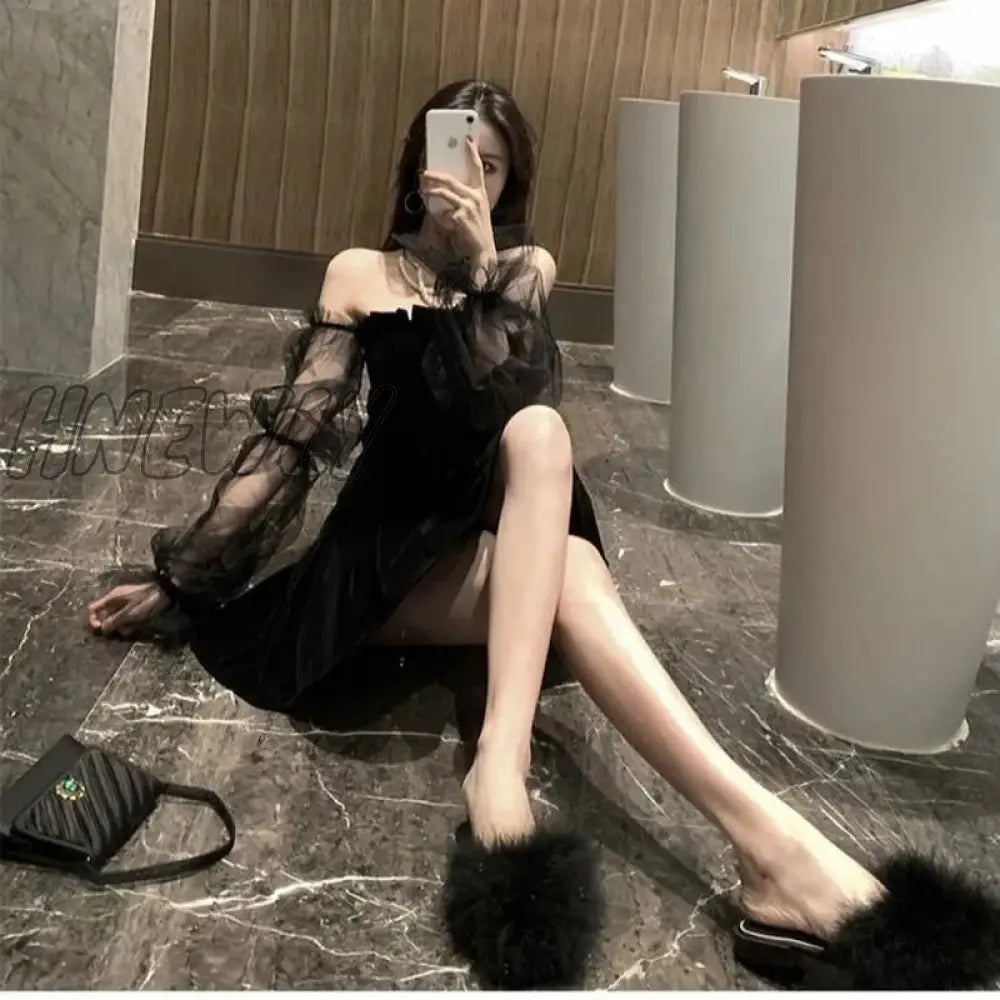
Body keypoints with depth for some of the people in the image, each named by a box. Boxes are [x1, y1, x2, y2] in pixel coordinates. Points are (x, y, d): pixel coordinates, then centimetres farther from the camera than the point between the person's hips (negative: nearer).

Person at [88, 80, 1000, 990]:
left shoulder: (527, 267, 13)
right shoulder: (360, 273, 10)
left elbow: (509, 396, -7)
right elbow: (293, 431, 4)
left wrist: (481, 264, -20)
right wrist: (181, 577, -1)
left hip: (511, 541, 1)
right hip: (391, 546, -1)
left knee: (539, 436, -35)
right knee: (568, 580, -34)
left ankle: (502, 761, -51)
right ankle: (761, 832, -51)